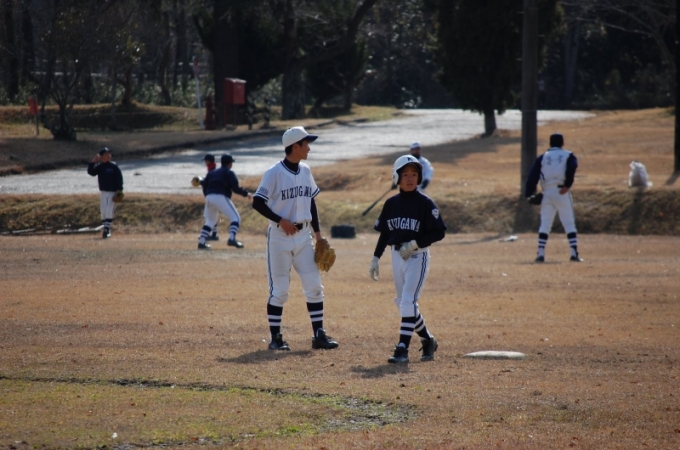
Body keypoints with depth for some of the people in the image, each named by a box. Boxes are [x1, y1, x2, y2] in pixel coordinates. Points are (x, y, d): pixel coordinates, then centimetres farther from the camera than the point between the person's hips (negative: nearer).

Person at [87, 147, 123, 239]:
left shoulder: (113, 166, -5)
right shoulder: (99, 166, 4)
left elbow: (119, 178, -5)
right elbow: (91, 172, -7)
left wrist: (119, 190, -11)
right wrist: (93, 162, -18)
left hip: (112, 192, -4)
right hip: (103, 192, 4)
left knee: (109, 211, -11)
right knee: (103, 211, 5)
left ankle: (106, 230, -13)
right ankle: (106, 229, 16)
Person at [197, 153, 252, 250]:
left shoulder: (212, 172, 23)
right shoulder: (229, 173, 6)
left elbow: (204, 185, 16)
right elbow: (235, 187, -6)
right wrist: (246, 194, 5)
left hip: (209, 198, 6)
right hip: (221, 197, -6)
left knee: (210, 220, 24)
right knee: (235, 217, -1)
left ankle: (201, 242, 15)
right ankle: (232, 239, -22)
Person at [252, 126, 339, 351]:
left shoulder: (305, 171, 8)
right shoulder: (274, 173, -12)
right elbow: (258, 202, -14)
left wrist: (317, 232, 13)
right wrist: (281, 220, -20)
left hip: (303, 236, 6)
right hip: (280, 237, -6)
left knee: (314, 286, 2)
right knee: (279, 289, -1)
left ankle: (319, 335, 7)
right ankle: (275, 337, 8)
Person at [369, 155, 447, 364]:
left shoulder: (425, 203, -9)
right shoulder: (391, 204, 7)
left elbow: (439, 232, -11)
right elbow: (384, 233, 14)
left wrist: (414, 244, -19)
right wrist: (376, 258, 8)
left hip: (417, 256, -6)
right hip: (397, 256, 6)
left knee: (408, 302, -15)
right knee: (403, 303, 11)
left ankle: (402, 349, -16)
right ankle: (428, 340, 29)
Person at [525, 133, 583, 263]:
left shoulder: (543, 157, 12)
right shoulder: (568, 155, 8)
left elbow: (533, 175, 2)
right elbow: (572, 167, -15)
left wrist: (529, 194, 1)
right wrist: (567, 185, -14)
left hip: (547, 193, 2)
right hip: (562, 193, -2)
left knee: (544, 224, 7)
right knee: (569, 224, 2)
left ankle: (541, 254, -2)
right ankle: (574, 253, -6)